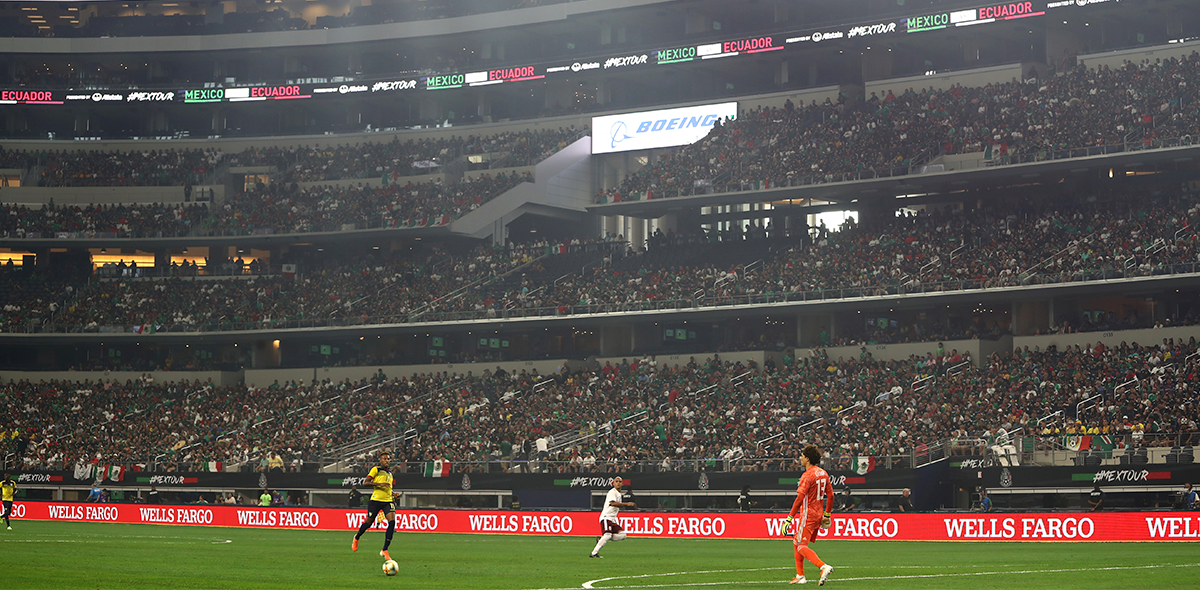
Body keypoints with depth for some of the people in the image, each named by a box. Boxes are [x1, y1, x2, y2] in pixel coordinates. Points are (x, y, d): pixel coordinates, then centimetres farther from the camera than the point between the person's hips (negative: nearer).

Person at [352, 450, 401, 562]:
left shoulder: (390, 472, 16)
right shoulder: (376, 469, -3)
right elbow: (365, 483, -10)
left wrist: (393, 494, 12)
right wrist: (379, 484, -21)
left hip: (388, 500, 5)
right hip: (376, 500, -5)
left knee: (392, 522, -16)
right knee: (369, 523, 6)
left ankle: (384, 551, -13)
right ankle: (356, 538, 40)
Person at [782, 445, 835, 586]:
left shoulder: (808, 475, -17)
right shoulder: (823, 473, 9)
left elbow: (800, 499, -23)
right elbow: (830, 496, 13)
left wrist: (789, 518, -22)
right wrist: (827, 515, 21)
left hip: (808, 515, -9)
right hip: (818, 514, 9)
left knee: (801, 546, -7)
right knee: (796, 542, 19)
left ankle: (823, 566, -24)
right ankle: (800, 576, 20)